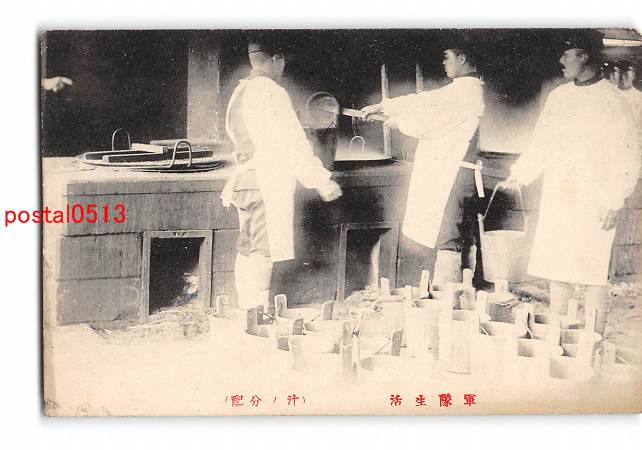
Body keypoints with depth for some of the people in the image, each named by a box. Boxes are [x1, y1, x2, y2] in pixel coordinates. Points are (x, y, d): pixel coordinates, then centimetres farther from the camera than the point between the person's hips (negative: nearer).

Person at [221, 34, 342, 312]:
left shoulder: (240, 92, 14)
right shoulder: (272, 93, -13)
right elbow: (292, 143, -16)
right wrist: (322, 180, -12)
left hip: (245, 179, 9)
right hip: (268, 183, -9)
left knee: (247, 249, 11)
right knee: (263, 251, -7)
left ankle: (246, 311, 17)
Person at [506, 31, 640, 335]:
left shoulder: (610, 100, -8)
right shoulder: (558, 96, 10)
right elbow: (541, 145, 17)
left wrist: (613, 203, -13)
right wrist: (520, 174, 6)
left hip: (592, 204, -6)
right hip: (556, 201, 6)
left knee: (592, 276, -2)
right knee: (557, 273, 11)